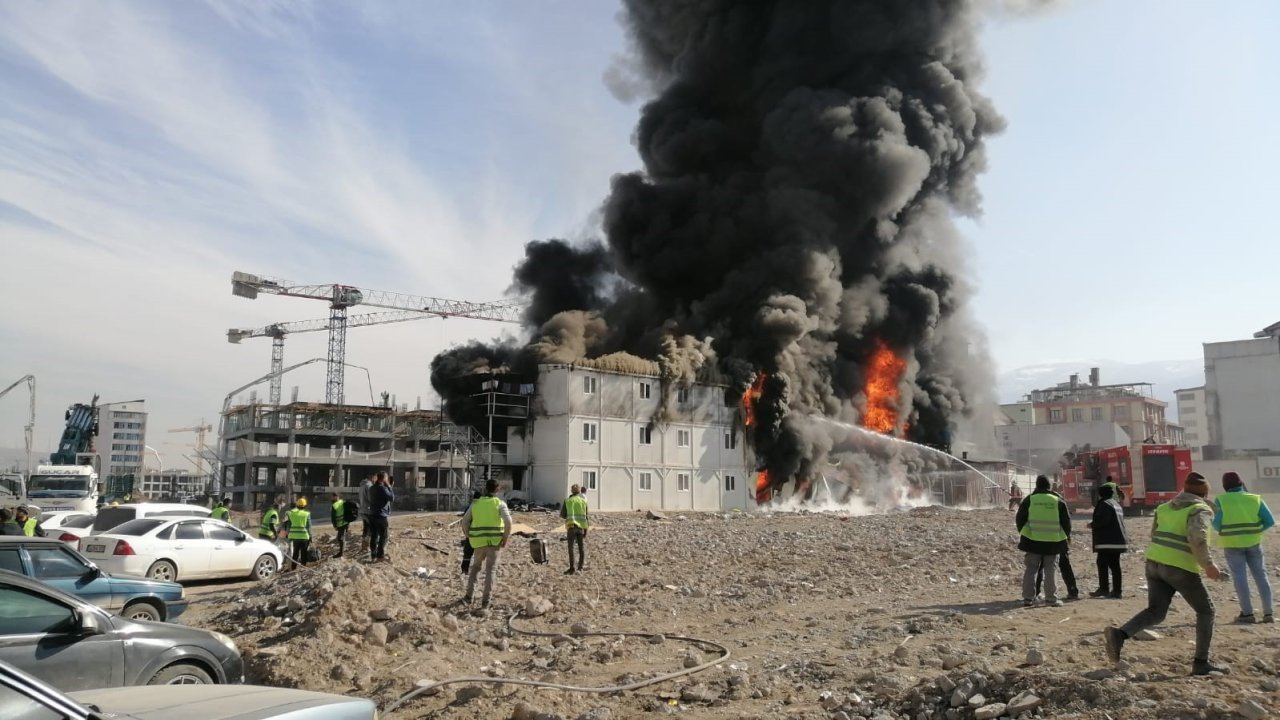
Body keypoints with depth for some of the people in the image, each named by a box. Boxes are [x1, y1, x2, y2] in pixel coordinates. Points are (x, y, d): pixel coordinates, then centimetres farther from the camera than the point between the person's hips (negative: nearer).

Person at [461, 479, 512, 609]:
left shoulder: (476, 503, 9)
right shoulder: (500, 504, -3)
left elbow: (465, 521, 10)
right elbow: (508, 521, -17)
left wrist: (469, 537, 18)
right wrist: (506, 538, -7)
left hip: (479, 542, 3)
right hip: (494, 542, -3)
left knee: (475, 567, 21)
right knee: (490, 570, 2)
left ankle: (469, 596, 18)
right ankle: (486, 600, -3)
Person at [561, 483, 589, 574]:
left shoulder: (567, 500, 5)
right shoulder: (584, 500, 8)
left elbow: (562, 514, 6)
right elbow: (586, 516, 5)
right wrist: (586, 529, 8)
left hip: (572, 525, -2)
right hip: (582, 526, 2)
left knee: (571, 547, -2)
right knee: (581, 547, 10)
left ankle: (572, 568, -10)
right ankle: (580, 567, 12)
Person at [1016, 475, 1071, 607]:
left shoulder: (1029, 499, -1)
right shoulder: (1058, 501, 0)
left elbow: (1019, 519, 3)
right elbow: (1066, 521, 4)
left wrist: (1022, 532, 19)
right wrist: (1067, 535, 20)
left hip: (1032, 540, 0)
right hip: (1053, 541, 0)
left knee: (1030, 570, 5)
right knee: (1050, 571, 8)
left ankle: (1028, 598, 3)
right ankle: (1051, 598, 6)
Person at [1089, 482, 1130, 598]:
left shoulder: (1104, 504, -11)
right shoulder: (1116, 504, 18)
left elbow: (1102, 520, -21)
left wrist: (1092, 525, -4)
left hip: (1107, 541, -9)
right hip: (1118, 540, 9)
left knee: (1102, 564, -4)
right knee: (1114, 565, 9)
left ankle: (1103, 589, -5)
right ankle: (1116, 591, 9)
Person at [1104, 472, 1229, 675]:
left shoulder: (1165, 507, 17)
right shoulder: (1200, 509, -3)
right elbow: (1197, 537, -20)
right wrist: (1208, 564, -15)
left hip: (1154, 562, 6)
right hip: (1181, 568, -6)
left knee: (1155, 612, 6)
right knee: (1205, 611, 14)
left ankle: (1119, 634, -18)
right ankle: (1201, 662, 14)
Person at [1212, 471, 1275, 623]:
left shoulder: (1221, 500, -7)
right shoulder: (1255, 499, -1)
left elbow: (1217, 526, -10)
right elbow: (1270, 522, -6)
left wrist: (1214, 515, 10)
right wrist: (1255, 530, 10)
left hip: (1232, 544, -2)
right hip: (1253, 542, 2)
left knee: (1240, 577, 2)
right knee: (1260, 575, 10)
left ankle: (1247, 613, -2)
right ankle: (1268, 613, 10)